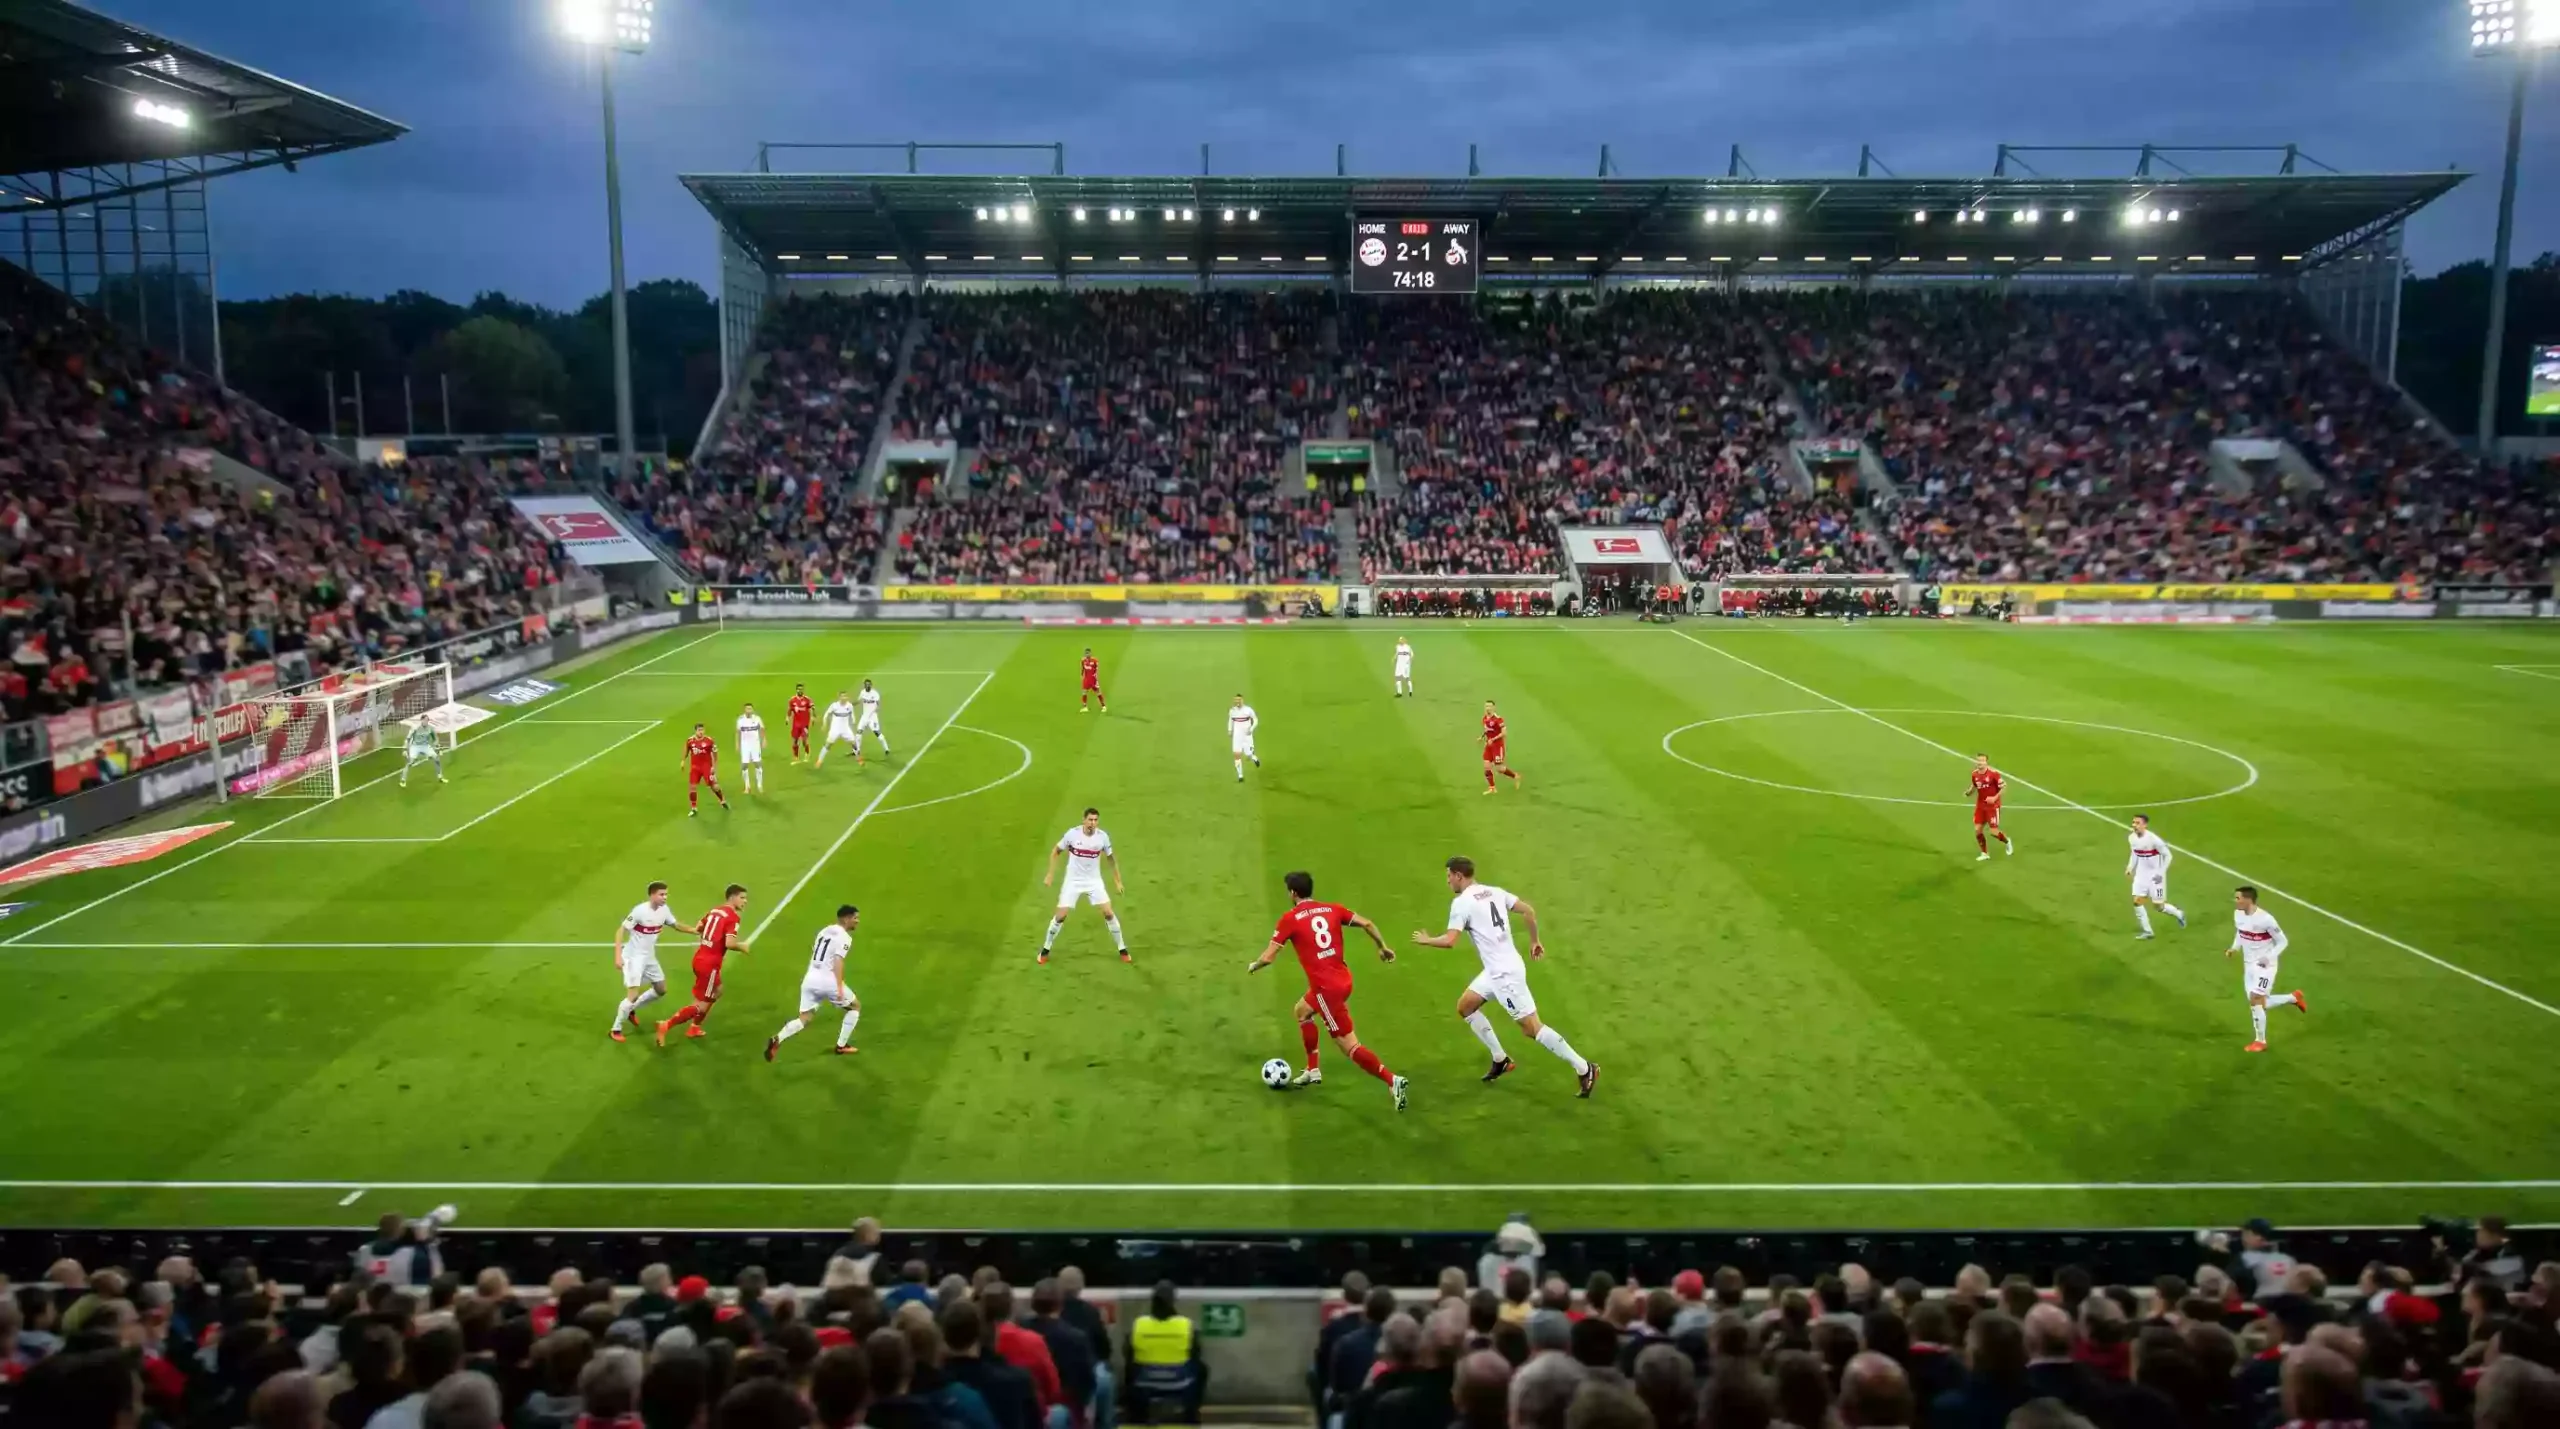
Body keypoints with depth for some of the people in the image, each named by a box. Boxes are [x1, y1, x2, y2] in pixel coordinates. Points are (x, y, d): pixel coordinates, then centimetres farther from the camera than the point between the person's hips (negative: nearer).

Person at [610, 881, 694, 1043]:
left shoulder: (664, 910, -4)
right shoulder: (639, 911, -24)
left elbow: (676, 925, 13)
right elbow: (620, 931, -20)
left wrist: (695, 930, -2)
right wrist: (618, 956, -27)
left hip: (649, 957, 8)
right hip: (634, 957, -8)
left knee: (661, 990, 16)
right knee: (633, 995, -14)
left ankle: (631, 1009, 33)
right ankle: (615, 1030, 2)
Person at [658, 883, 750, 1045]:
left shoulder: (715, 911, 11)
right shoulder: (733, 917, -15)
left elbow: (698, 929, 19)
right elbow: (729, 943, -26)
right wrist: (742, 947, -6)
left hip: (699, 958, 9)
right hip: (709, 964, -9)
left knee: (716, 991, 29)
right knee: (701, 1006, -1)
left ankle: (694, 1028, 34)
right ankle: (666, 1025, -8)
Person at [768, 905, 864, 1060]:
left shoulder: (825, 930, 18)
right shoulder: (844, 937, -7)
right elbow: (838, 961, -20)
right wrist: (840, 987, -28)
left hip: (810, 979, 7)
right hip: (827, 981, -7)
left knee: (805, 1018, 8)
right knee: (855, 1006, 14)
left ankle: (777, 1039, -17)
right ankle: (841, 1046, 14)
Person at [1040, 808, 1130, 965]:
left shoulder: (1103, 836, -12)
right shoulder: (1072, 834, -17)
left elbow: (1111, 858, 5)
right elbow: (1055, 851, -1)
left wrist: (1117, 880, 6)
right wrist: (1050, 874, -5)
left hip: (1094, 881, 1)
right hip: (1073, 881, -1)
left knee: (1109, 913, -5)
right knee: (1061, 916, -5)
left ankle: (1123, 950, 11)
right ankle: (1045, 950, 15)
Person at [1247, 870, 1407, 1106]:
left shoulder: (1290, 919, -7)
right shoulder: (1332, 909, 7)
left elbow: (1268, 957, -7)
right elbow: (1367, 924, 2)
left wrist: (1253, 966, 15)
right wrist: (1383, 947, 17)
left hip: (1326, 988, -8)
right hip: (1343, 979, 8)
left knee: (1350, 1047, -4)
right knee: (1302, 1010, 32)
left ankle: (1392, 1081, -17)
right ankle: (1313, 1071, 38)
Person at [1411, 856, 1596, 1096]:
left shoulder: (1461, 902, -14)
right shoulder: (1494, 892, 9)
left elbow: (1449, 941, -20)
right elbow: (1529, 911, 8)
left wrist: (1426, 940, 0)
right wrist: (1534, 941, 19)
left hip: (1505, 973, -9)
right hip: (1496, 970, 9)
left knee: (1532, 1027, -5)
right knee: (1465, 1007, 19)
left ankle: (1584, 1069, -1)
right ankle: (1500, 1059, 23)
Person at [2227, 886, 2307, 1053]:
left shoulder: (2265, 919, -23)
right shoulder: (2237, 914, -2)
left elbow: (2282, 942, -13)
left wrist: (2269, 957, -26)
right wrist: (2234, 948, -2)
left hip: (2264, 965, -7)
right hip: (2248, 964, 8)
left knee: (2255, 1001, -12)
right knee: (2259, 1003, 12)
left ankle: (2260, 1041, 2)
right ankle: (2294, 998, 36)